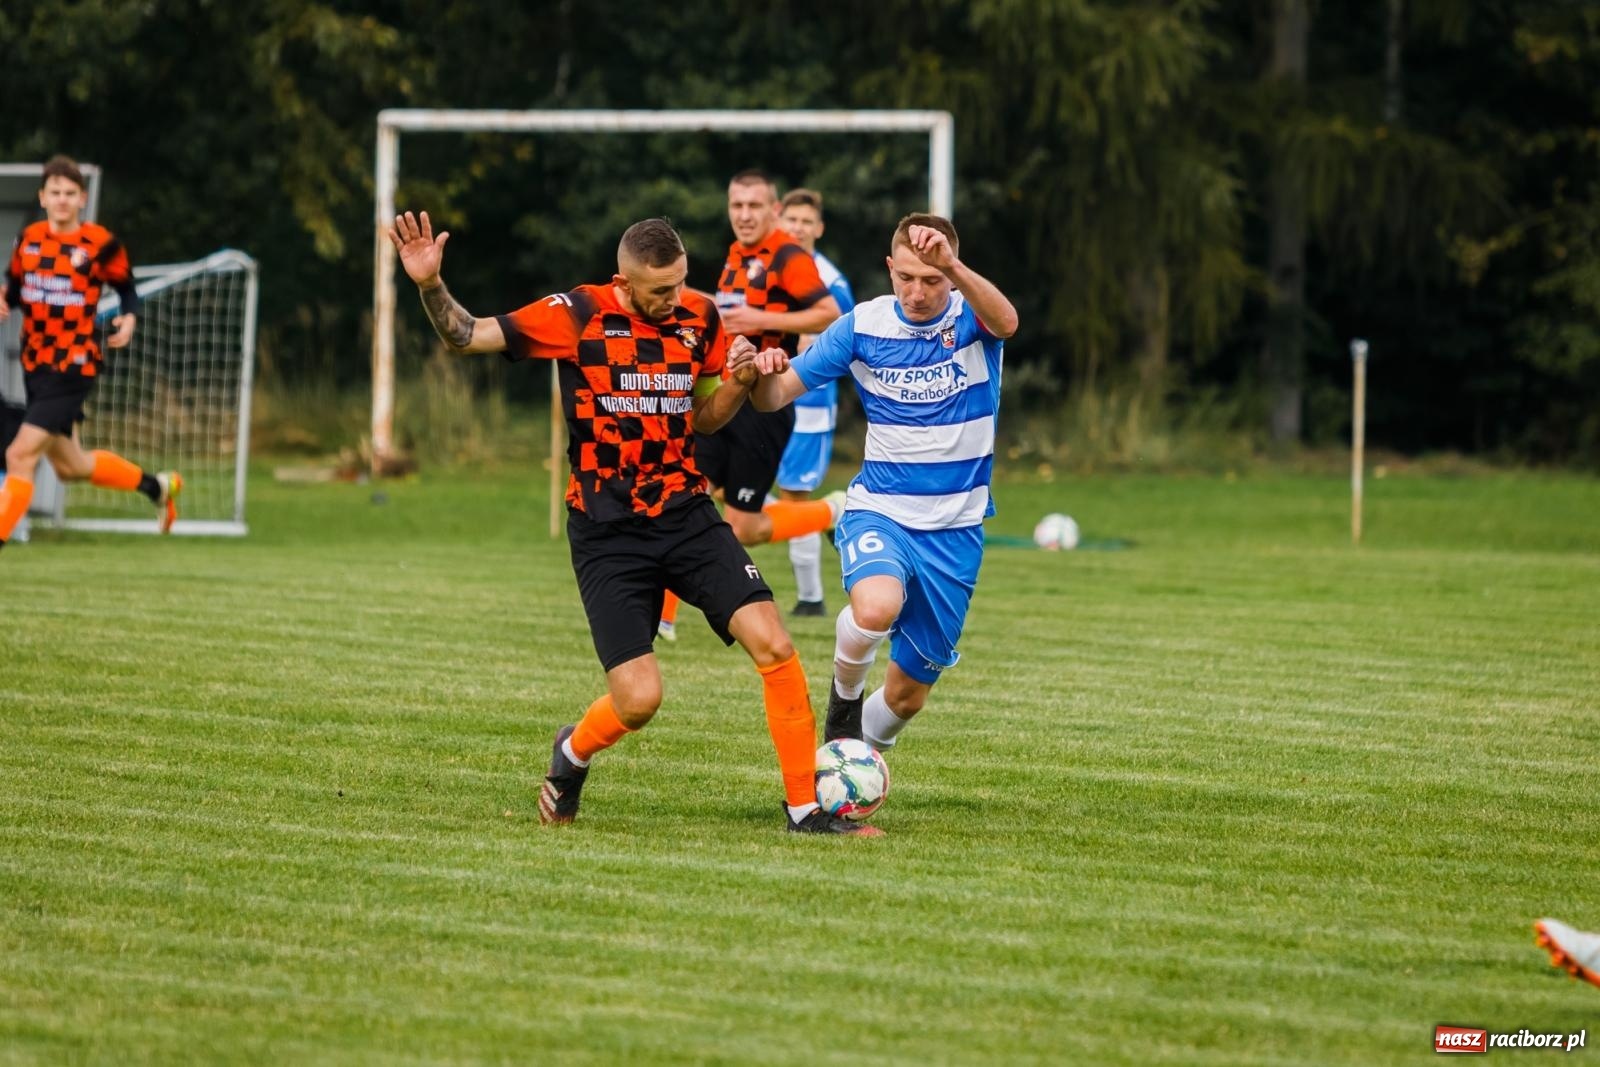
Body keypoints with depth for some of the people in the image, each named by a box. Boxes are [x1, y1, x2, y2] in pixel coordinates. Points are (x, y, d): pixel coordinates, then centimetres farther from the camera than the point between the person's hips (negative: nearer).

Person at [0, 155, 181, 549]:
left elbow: (127, 289, 2)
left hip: (74, 367, -7)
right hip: (34, 365, 7)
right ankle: (157, 486, 42)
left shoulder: (100, 243, -10)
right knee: (69, 466, 19)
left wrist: (129, 318, -18)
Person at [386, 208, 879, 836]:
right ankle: (572, 754, 25)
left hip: (688, 516, 4)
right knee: (639, 699, -11)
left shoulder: (699, 318, 4)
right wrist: (430, 286, -26)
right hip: (607, 535, -4)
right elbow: (467, 336, -8)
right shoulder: (581, 315, -9)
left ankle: (806, 808, -1)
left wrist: (738, 381, -4)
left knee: (773, 645, -13)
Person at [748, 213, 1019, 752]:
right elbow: (775, 396, -1)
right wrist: (764, 373, -26)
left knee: (908, 694, 8)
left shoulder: (971, 316, -9)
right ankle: (844, 692, -4)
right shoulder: (863, 325, -5)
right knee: (876, 607, -35)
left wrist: (951, 266, -52)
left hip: (955, 529, 1)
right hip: (880, 510, -1)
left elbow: (1006, 322, -35)